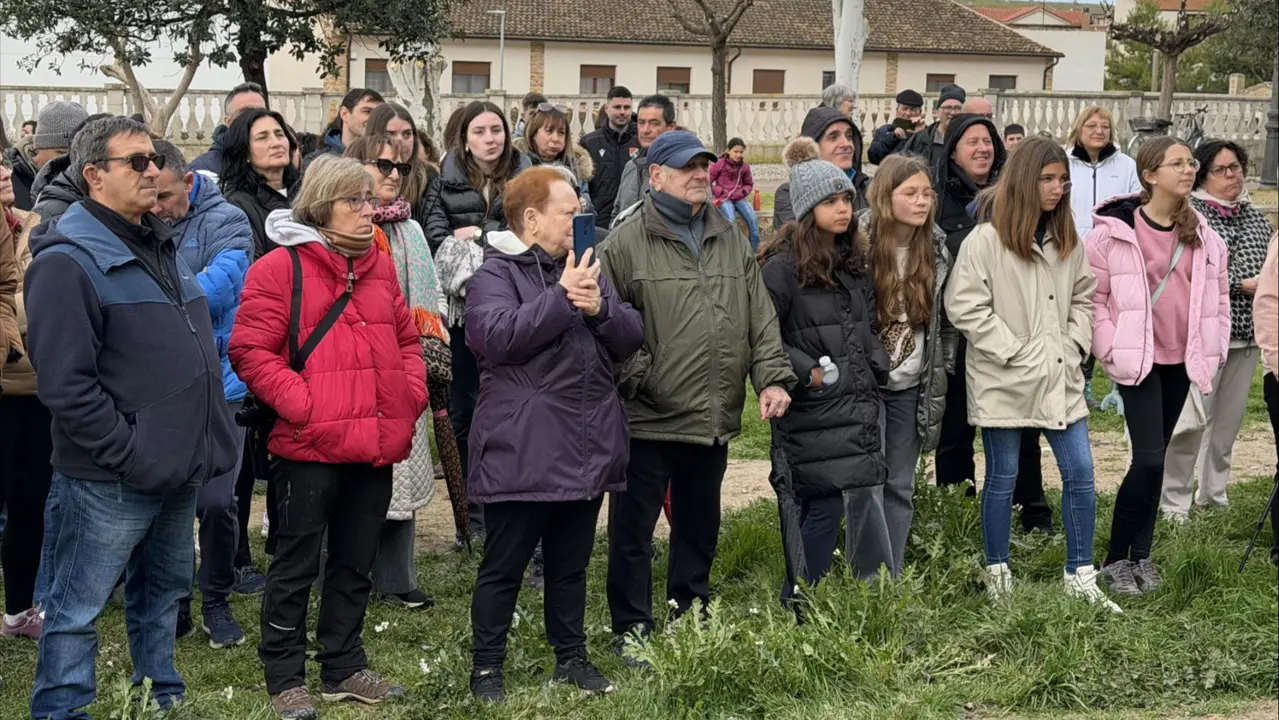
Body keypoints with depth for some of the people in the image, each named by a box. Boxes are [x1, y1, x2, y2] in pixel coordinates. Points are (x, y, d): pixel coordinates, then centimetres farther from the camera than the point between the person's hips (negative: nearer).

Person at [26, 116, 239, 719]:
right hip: (111, 480, -9)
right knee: (78, 610, 2)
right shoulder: (67, 261, -15)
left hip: (179, 469, 9)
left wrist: (210, 437, 13)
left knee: (163, 595, 20)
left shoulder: (162, 247, 13)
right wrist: (129, 455, -20)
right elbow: (66, 383, -20)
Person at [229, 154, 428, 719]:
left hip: (376, 443, 6)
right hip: (310, 445, -6)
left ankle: (344, 667, 28)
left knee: (356, 562, 15)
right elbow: (252, 352, -10)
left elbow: (407, 338, 21)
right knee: (297, 563, 4)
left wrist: (411, 395, 5)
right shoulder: (278, 268, -7)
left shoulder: (379, 266, 14)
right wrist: (303, 406, -17)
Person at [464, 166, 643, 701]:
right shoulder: (495, 274, -7)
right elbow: (497, 336, -24)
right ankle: (487, 666, 15)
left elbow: (631, 338, 8)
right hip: (522, 453, -6)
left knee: (571, 564, 17)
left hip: (588, 451, 6)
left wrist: (599, 307, -12)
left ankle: (571, 657, 28)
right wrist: (562, 297, -21)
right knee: (504, 567, 4)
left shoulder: (586, 269, 15)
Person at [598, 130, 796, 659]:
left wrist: (773, 376, 0)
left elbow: (760, 316, 11)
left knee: (700, 528, 18)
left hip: (715, 419, 6)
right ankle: (633, 632, 14)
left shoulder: (729, 239, 12)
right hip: (649, 417, -6)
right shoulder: (626, 242, -7)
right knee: (634, 531, 2)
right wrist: (637, 377, -14)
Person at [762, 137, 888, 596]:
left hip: (858, 409, 7)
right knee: (825, 506, -7)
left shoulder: (854, 262, 15)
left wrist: (876, 370, 12)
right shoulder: (783, 266, -11)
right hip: (814, 413, -7)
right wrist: (806, 371, -16)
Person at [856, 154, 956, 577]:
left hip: (911, 385, 5)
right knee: (866, 486, -8)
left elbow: (947, 318, 13)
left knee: (900, 487, 10)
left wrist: (941, 369, 8)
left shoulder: (937, 249, 3)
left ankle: (894, 580, 17)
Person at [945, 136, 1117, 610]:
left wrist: (1075, 344, 2)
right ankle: (996, 572, 22)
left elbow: (1082, 298, 17)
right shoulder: (986, 240, -12)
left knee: (1080, 472, 4)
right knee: (1002, 477, 7)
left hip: (1060, 377, 6)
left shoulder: (1067, 241, 7)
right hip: (1004, 380, -5)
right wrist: (1014, 352, -14)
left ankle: (1080, 577, 14)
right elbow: (964, 307, -15)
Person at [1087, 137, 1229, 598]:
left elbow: (1218, 295, 17)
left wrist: (1214, 348, 9)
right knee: (1149, 459, -12)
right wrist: (1109, 348, -11)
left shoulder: (1203, 236, 7)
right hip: (1137, 360, -5)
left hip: (1181, 361, 5)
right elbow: (1091, 296, -6)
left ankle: (1141, 556, 20)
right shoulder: (1114, 230, -9)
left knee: (1154, 457, 11)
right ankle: (1116, 559, 2)